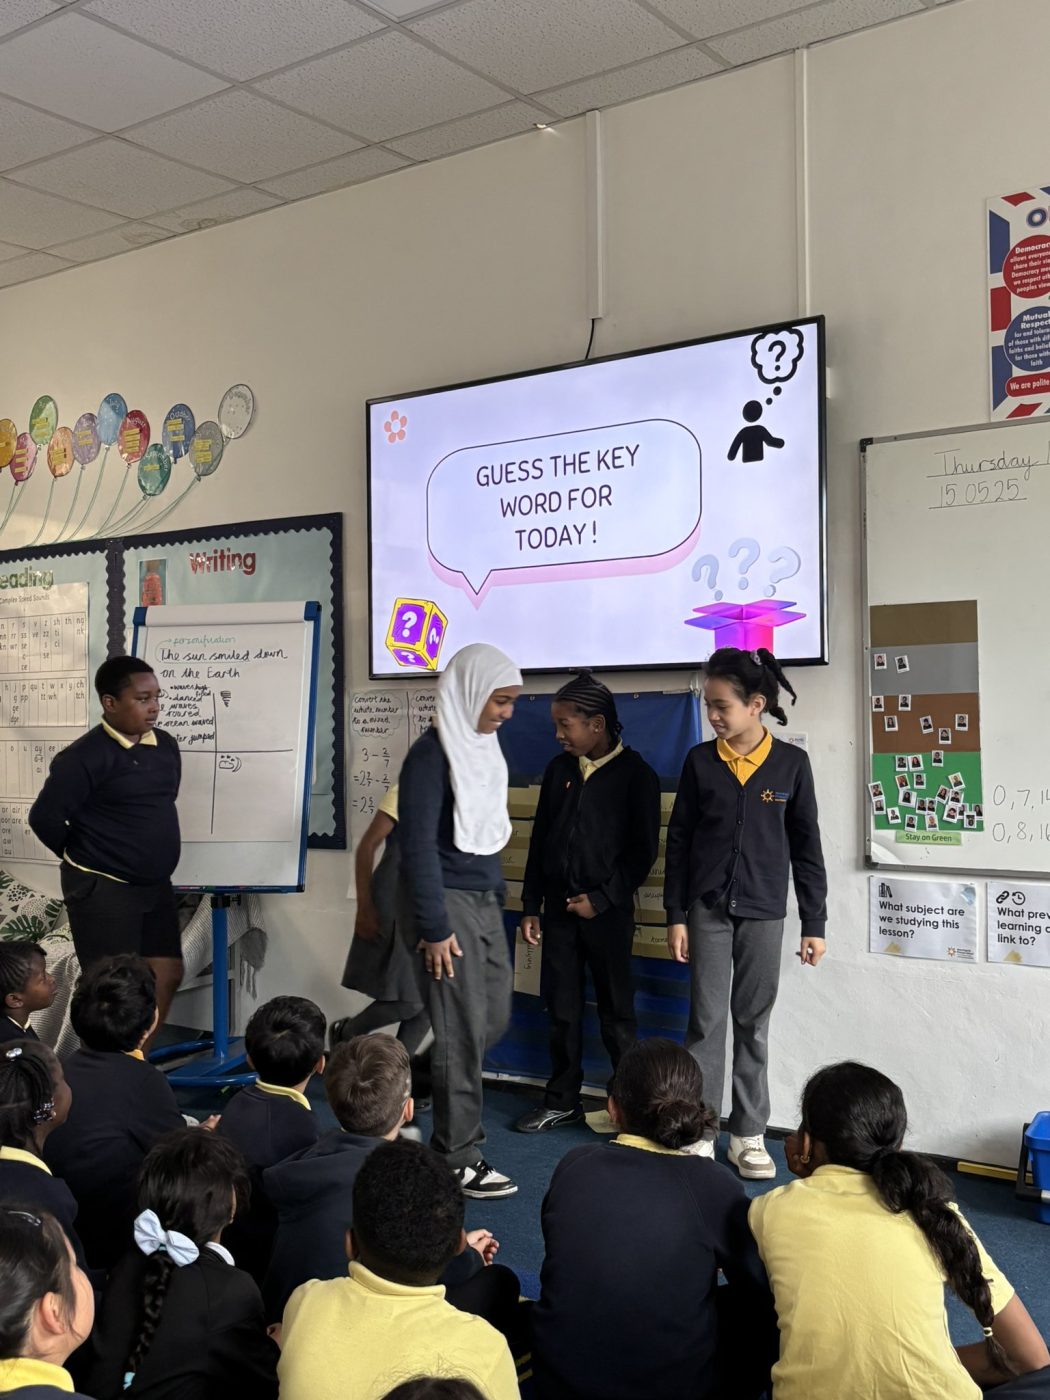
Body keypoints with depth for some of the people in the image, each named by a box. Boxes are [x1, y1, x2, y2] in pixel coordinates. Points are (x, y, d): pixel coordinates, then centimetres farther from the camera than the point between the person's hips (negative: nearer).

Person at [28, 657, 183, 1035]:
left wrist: (149, 860, 14)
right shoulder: (85, 756, -18)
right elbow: (45, 817, -15)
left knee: (167, 975, 11)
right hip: (102, 889, -7)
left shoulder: (165, 745, 4)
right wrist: (86, 859, 0)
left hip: (155, 886, 7)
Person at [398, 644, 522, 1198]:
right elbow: (419, 846, -17)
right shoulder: (432, 755, -14)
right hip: (449, 902, -8)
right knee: (463, 1031, -2)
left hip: (485, 900, 8)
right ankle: (459, 1159, 10)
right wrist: (435, 927, -17)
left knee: (495, 1017, 13)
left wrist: (496, 896, 12)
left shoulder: (484, 748, 10)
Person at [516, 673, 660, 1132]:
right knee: (560, 1009, 11)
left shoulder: (636, 775, -8)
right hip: (558, 907, 5)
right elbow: (539, 840, 11)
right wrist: (530, 906, 9)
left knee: (616, 1013, 6)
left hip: (607, 910, -4)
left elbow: (643, 851, -7)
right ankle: (562, 1101, 24)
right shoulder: (558, 769, 7)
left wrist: (601, 899, -12)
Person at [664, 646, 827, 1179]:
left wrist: (814, 923, 1)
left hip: (763, 912, 0)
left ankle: (749, 1134, 19)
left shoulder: (791, 763, -3)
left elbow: (807, 847, 1)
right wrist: (675, 915, 0)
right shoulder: (700, 760, -1)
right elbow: (678, 840, 3)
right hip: (707, 909, 0)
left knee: (753, 1022, 8)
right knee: (707, 1020, 3)